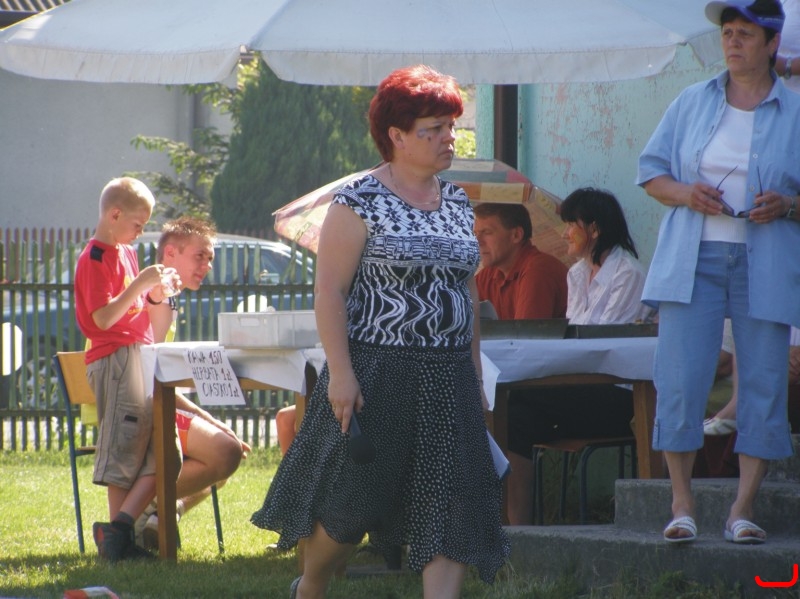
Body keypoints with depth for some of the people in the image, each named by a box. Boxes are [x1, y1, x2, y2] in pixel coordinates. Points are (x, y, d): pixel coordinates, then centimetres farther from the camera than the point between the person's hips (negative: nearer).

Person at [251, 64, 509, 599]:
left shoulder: (458, 204, 12)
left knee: (451, 505, -5)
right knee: (349, 502, 4)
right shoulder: (360, 203, -8)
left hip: (447, 380, 5)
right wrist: (341, 372, -19)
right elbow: (329, 291, -11)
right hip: (374, 375, -5)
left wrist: (475, 375, 15)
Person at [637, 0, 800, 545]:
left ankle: (743, 509, 5)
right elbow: (651, 172, 13)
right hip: (693, 259, 1)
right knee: (679, 379, -7)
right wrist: (683, 193, -7)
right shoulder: (692, 103, 10)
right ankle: (682, 505, 2)